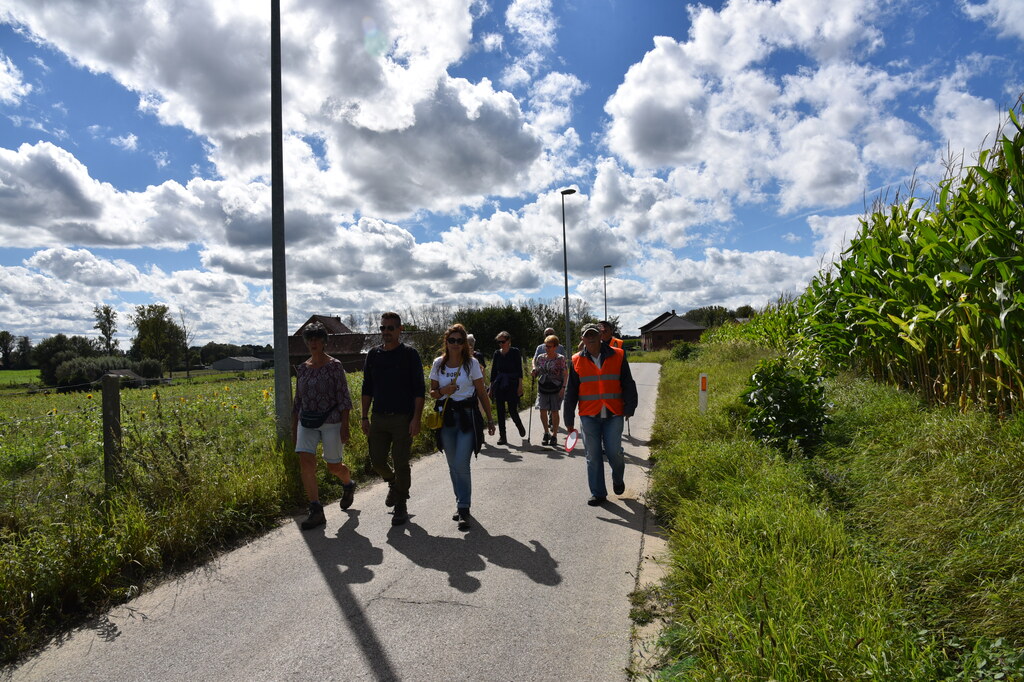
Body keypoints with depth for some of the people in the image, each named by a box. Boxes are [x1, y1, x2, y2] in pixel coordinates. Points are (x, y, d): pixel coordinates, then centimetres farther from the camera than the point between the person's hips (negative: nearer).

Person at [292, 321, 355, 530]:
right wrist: (294, 428, 14)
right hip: (306, 422, 5)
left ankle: (348, 484, 40)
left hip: (331, 421, -4)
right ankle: (316, 511, -4)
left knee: (334, 466, 4)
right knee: (305, 461, -11)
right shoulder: (302, 368, 9)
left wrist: (345, 425, -15)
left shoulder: (334, 365, -6)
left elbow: (343, 397, -9)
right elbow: (298, 400, 15)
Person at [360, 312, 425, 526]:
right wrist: (364, 417, 8)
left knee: (401, 464, 1)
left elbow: (419, 389, -6)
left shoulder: (409, 354, -4)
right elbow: (367, 388, 14)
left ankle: (401, 505, 17)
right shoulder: (373, 354, 9)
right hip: (378, 418, 4)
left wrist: (416, 418, -13)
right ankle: (394, 484, 37)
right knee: (377, 461, 6)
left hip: (402, 418, -4)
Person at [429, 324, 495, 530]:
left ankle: (464, 509, -1)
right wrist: (442, 391, -12)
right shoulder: (438, 364, 4)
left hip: (467, 416, -4)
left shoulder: (471, 363, -4)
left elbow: (482, 393, 0)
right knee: (453, 466, 12)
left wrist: (490, 420, 0)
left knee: (461, 464, -12)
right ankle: (461, 504, 27)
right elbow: (433, 393, 10)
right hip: (446, 418, 4)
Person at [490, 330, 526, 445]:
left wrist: (520, 385, -10)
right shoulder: (497, 353, 9)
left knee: (512, 410, -5)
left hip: (512, 385, -4)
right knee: (500, 411, 2)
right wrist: (491, 387, 10)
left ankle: (520, 426, 27)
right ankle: (502, 436, 9)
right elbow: (493, 371, 12)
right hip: (499, 385, 4)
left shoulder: (515, 352, -2)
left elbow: (519, 369, -4)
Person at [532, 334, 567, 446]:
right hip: (543, 388, 4)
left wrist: (563, 387, -14)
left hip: (556, 389, -4)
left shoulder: (561, 358, -6)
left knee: (554, 411, 0)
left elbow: (565, 374, -6)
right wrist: (535, 371, -2)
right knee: (543, 410, -2)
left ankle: (554, 435, 12)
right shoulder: (541, 358, 5)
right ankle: (546, 433, 16)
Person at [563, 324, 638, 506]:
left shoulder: (617, 356, 2)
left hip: (613, 415, -1)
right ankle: (598, 493, 18)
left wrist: (629, 407, -2)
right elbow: (570, 393, 7)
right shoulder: (577, 361, 3)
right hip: (589, 416, 1)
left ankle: (618, 479, 32)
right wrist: (569, 419, 6)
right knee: (593, 456, 5)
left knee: (614, 453, -1)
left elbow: (628, 384, 6)